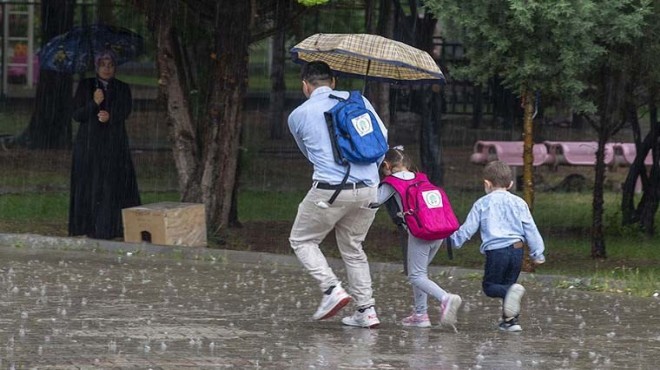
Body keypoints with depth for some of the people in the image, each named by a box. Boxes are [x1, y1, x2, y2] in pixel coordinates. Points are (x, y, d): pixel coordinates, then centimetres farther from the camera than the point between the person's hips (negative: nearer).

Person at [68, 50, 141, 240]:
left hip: (115, 144, 1)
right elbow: (77, 114, -1)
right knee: (90, 186, -6)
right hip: (89, 143, -1)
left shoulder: (123, 89, 10)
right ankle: (91, 228, -6)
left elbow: (126, 111, -4)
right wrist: (94, 103, -18)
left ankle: (111, 227, -7)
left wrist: (110, 116, -24)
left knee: (115, 186, -7)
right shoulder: (85, 86, 6)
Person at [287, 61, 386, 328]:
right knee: (353, 248, 19)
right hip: (368, 190, 4)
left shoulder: (298, 116, 6)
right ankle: (366, 310, 12)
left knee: (302, 240, 14)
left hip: (330, 190, -4)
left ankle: (332, 289, -6)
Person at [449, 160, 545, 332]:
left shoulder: (482, 204, 3)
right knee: (508, 283, 17)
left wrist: (453, 239, 21)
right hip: (517, 249, 4)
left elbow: (468, 228, 4)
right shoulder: (518, 203, 10)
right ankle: (510, 320, 10)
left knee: (489, 286, 5)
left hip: (496, 251, -4)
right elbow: (530, 229, 11)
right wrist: (537, 253, 17)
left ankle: (512, 291, -27)